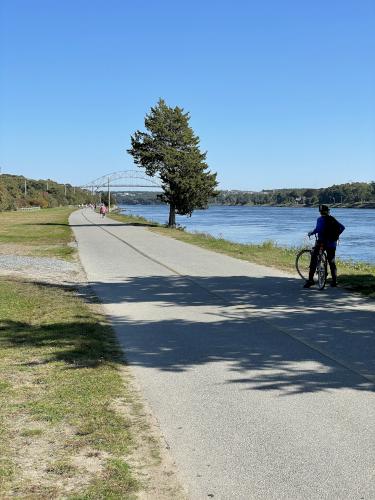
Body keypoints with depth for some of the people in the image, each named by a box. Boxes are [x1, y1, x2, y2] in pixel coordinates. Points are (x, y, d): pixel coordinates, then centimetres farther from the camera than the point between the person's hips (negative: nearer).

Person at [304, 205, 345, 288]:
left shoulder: (320, 219, -6)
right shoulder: (333, 219, 11)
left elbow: (318, 229, -22)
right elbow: (342, 227, 13)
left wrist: (311, 233, -6)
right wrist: (336, 235, 24)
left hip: (322, 242, -5)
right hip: (332, 243, 5)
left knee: (313, 259, 0)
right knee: (332, 262, 15)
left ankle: (310, 280, -8)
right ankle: (334, 281, 15)